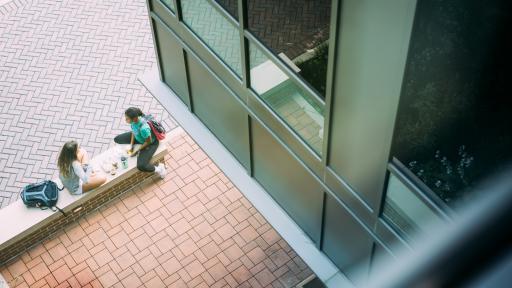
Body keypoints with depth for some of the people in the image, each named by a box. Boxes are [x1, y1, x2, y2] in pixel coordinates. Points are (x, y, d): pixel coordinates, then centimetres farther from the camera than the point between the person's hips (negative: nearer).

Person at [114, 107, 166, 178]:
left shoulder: (143, 128, -43)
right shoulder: (134, 119, -23)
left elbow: (148, 142, -25)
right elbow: (133, 131, -1)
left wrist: (137, 150, -17)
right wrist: (131, 144, -6)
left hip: (151, 143, -8)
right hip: (138, 136, 8)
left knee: (141, 166, -22)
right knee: (117, 139, 9)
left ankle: (158, 168, 7)